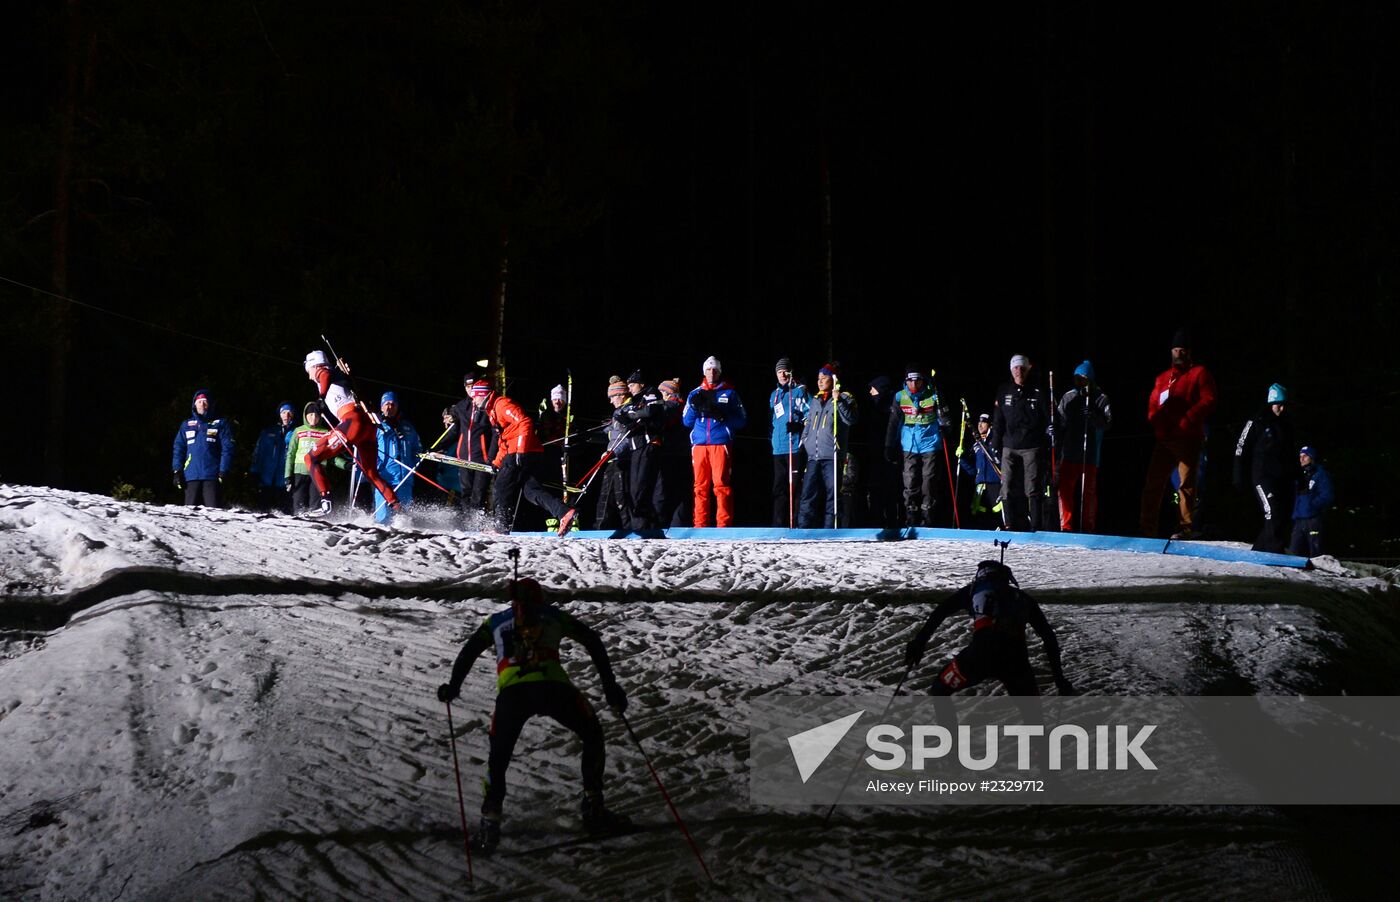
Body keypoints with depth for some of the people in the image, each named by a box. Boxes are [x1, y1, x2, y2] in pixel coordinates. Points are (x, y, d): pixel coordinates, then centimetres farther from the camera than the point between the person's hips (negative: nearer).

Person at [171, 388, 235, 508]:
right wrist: (177, 471, 2)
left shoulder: (220, 424, 7)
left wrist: (223, 471, -9)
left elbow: (227, 449, 1)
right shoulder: (186, 425, 16)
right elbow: (178, 449, 13)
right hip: (191, 475, 3)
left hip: (212, 476, -3)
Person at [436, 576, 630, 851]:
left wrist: (453, 686, 37)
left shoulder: (497, 620, 32)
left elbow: (469, 651, 27)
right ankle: (593, 810, 15)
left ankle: (490, 821, 8)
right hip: (553, 687, -1)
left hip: (511, 692, 1)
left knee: (499, 756, 22)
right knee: (593, 736, 21)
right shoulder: (553, 615, 29)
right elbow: (593, 642, 22)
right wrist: (610, 685, 22)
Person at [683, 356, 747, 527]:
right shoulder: (695, 394, 18)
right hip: (699, 445, 3)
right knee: (701, 487, 1)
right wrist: (694, 407, -4)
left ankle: (724, 525, -10)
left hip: (721, 444, -3)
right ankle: (700, 526, 3)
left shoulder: (729, 393, 11)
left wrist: (723, 416, -12)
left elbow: (741, 421, 5)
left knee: (721, 485, -10)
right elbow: (687, 421, 14)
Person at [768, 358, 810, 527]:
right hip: (779, 448, 7)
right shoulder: (775, 395, 20)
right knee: (779, 488, 7)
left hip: (796, 447, -7)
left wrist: (798, 425, -20)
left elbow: (810, 414, -8)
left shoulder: (800, 391, -1)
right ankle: (779, 525, 10)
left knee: (795, 487, -7)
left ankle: (798, 524, -7)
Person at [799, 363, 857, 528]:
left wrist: (838, 400, -18)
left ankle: (829, 531, -1)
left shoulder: (844, 398, 5)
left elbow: (850, 419, -11)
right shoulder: (815, 401, 22)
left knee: (831, 497, -4)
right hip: (813, 457, 5)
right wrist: (805, 441, 16)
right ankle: (804, 530, -4)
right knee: (808, 496, -2)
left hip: (832, 457, -5)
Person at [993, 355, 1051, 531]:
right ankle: (1010, 525, 3)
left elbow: (1048, 418, 6)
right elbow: (998, 421, 13)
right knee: (1006, 488, -3)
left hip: (1032, 447, -3)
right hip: (1009, 447, 3)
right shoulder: (1003, 392, 10)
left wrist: (1050, 430, -10)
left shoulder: (1037, 393, 3)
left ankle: (1036, 526, -1)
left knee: (1033, 489, -5)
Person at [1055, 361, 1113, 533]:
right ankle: (1066, 527, 1)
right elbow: (1060, 422, 10)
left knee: (1088, 491, 6)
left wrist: (1093, 417, -26)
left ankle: (1088, 527, 13)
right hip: (1069, 451, 3)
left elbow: (1107, 423, -10)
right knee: (1065, 489, -4)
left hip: (1090, 453, -3)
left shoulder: (1100, 399, -2)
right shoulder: (1069, 397, 8)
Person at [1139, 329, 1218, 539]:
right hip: (1164, 438, 5)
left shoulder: (1199, 373, 5)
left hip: (1188, 439, -5)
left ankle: (1186, 527, -5)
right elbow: (1153, 404, 20)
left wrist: (1187, 420, -15)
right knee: (1153, 483, 1)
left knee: (1186, 484, -6)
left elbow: (1208, 401, -5)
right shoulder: (1162, 379, 22)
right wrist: (1156, 421, -2)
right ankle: (1147, 528, 3)